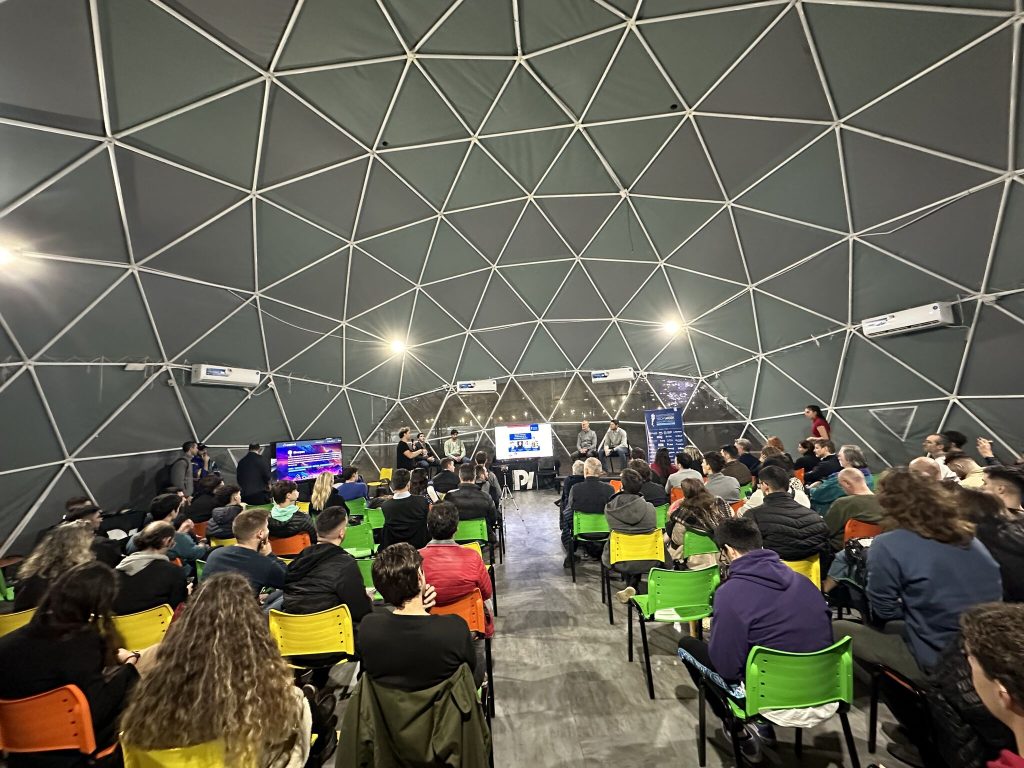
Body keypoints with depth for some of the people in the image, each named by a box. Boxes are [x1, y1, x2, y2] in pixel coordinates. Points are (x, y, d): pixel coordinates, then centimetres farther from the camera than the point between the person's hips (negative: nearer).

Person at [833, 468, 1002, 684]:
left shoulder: (888, 545, -18)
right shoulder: (969, 537, 2)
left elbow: (882, 612, -10)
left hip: (938, 662, -7)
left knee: (837, 631, 5)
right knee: (891, 628, 27)